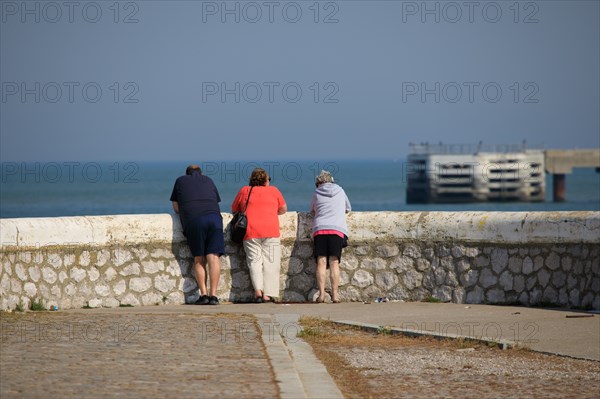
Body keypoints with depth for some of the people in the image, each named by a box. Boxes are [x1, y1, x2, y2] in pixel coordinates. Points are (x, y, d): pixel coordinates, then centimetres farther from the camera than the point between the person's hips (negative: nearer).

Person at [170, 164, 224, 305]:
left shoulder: (181, 181, 22)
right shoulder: (208, 181, 26)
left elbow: (176, 208, 24)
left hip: (193, 220, -1)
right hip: (214, 217, 1)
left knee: (199, 260, 5)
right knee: (213, 257, -4)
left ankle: (203, 294, -6)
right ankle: (213, 294, -12)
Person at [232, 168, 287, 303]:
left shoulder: (244, 191, 14)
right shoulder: (273, 191, 13)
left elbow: (234, 210, 23)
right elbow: (283, 209, 23)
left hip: (250, 232, 1)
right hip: (271, 231, -1)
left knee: (254, 261, 0)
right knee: (270, 262, 1)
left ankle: (258, 290, -19)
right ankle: (268, 294, -7)